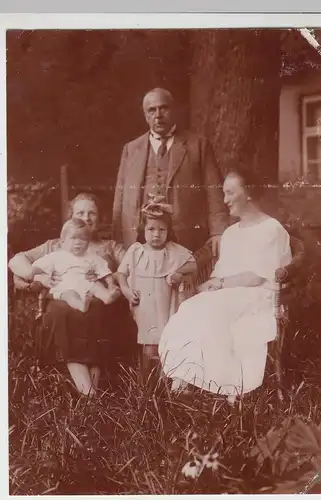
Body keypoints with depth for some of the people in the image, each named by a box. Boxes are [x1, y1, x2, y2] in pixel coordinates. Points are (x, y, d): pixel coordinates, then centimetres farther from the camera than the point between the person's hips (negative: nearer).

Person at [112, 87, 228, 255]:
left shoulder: (198, 145, 9)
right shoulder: (131, 149, 15)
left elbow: (213, 193, 3)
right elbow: (121, 198, 13)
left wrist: (218, 233, -8)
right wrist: (118, 242, 6)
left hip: (187, 242, -1)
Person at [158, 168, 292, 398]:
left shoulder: (272, 230, -3)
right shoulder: (230, 232, 22)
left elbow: (257, 277, -12)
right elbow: (220, 270, 16)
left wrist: (220, 283, -11)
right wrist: (211, 284, -6)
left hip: (257, 298, -6)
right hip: (225, 298, 7)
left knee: (209, 315, -32)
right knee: (189, 314, -22)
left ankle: (230, 388, -26)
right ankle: (181, 381, -28)